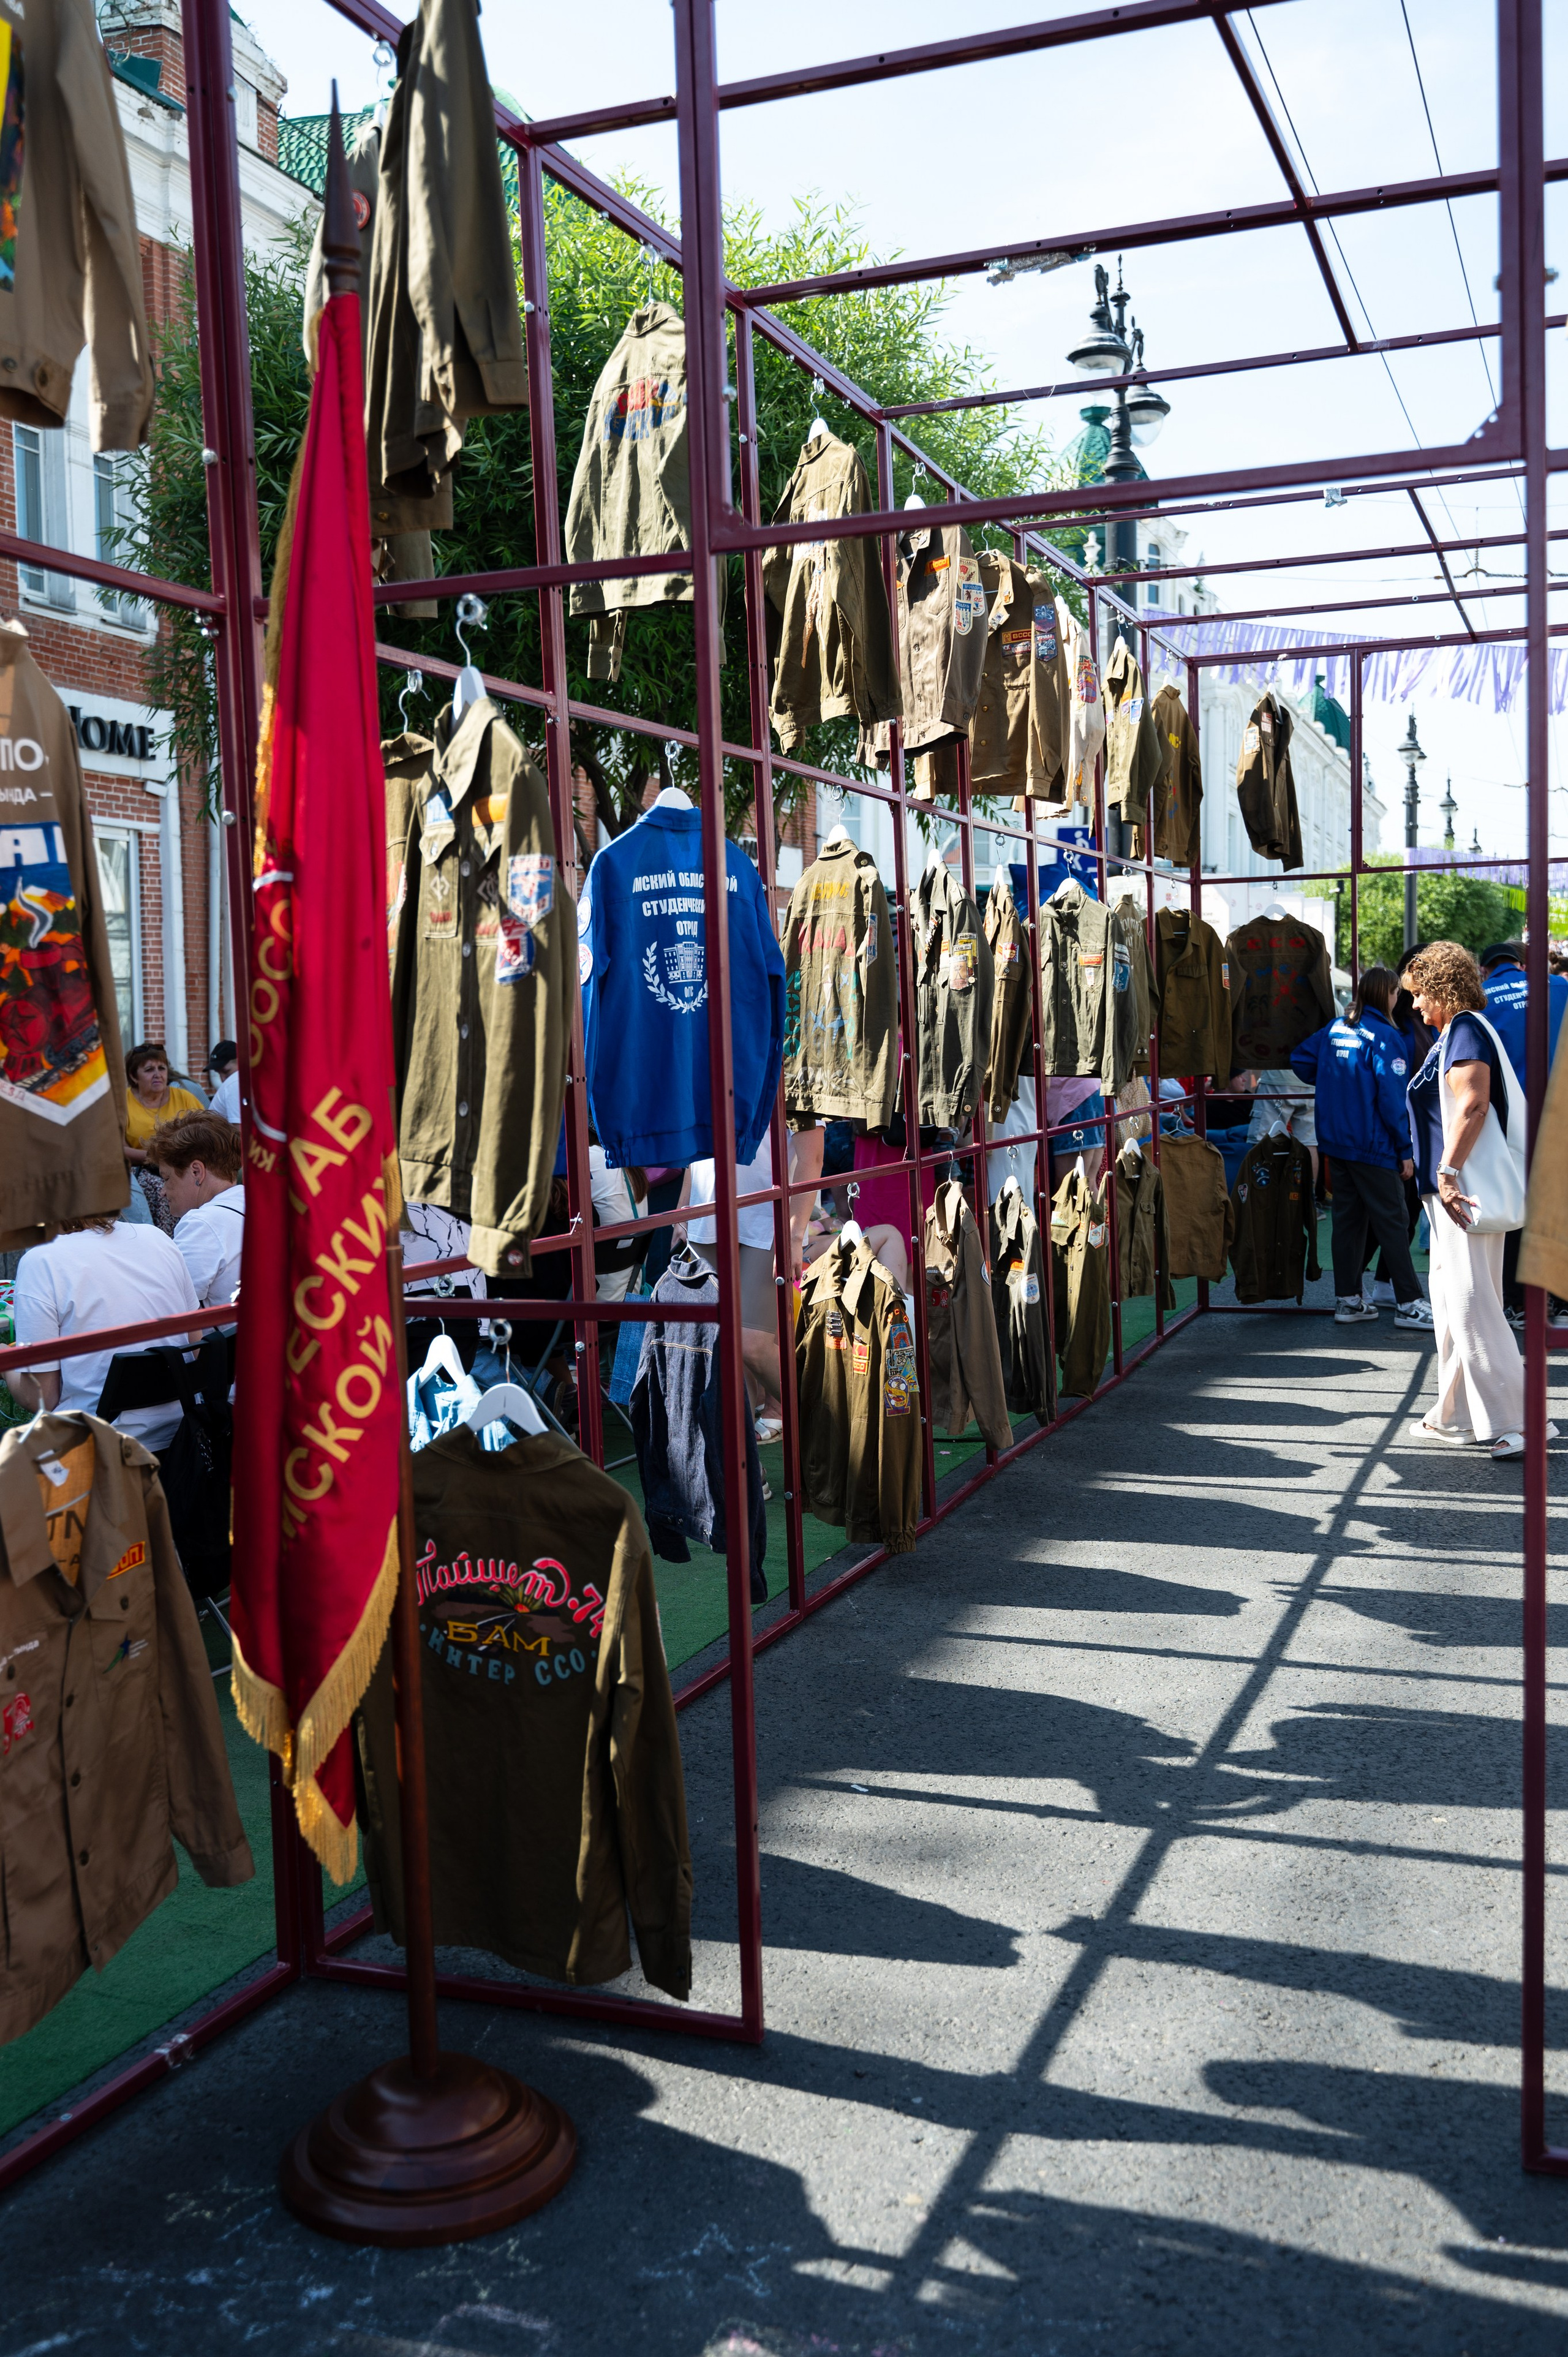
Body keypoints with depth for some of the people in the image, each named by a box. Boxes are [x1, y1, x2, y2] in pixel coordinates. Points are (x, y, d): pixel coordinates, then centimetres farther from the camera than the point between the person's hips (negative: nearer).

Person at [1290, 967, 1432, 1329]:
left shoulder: (1335, 1028, 7)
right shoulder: (1385, 1036, -14)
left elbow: (1300, 1059, 9)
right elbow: (1393, 1098, -16)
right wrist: (1405, 1150, -12)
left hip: (1337, 1142, 7)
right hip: (1373, 1146, -7)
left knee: (1347, 1219, 11)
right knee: (1393, 1223, -1)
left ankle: (1347, 1301, 15)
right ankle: (1408, 1304, 3)